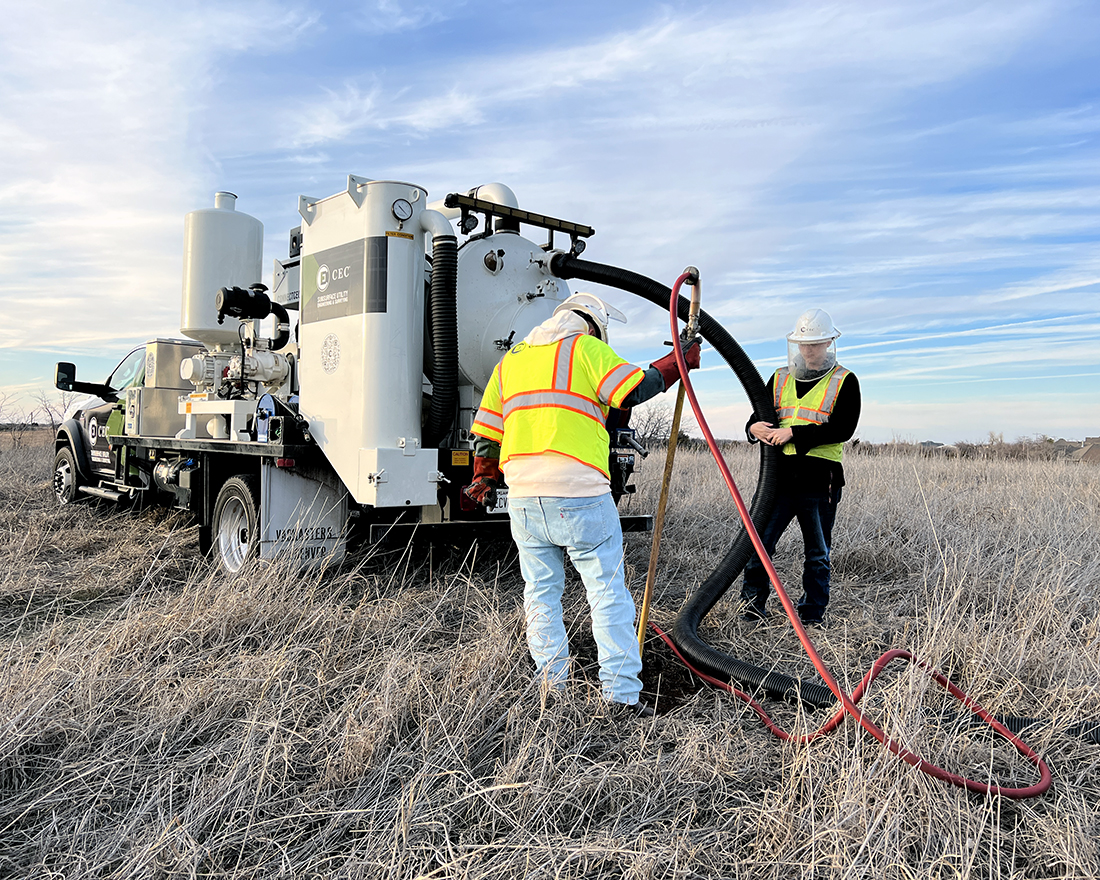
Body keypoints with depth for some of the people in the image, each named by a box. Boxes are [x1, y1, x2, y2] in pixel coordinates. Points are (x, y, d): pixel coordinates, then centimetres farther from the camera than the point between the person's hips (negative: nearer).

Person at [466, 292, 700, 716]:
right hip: (579, 494, -5)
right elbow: (637, 389, -3)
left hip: (523, 495, 6)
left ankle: (552, 686, 20)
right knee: (607, 590, 3)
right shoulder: (585, 348, 2)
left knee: (540, 591, 15)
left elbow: (486, 433, 20)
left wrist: (484, 480, 32)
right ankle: (621, 691, 4)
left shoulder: (510, 359, 20)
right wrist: (678, 361, 12)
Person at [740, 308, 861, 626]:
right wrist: (754, 428, -9)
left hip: (820, 481, -2)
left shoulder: (844, 382, 2)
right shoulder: (780, 378, 15)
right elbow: (760, 415, 16)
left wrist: (794, 433, -19)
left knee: (818, 555, 8)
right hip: (779, 477, 3)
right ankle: (753, 607, 12)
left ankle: (812, 616, 22)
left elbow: (843, 429, -12)